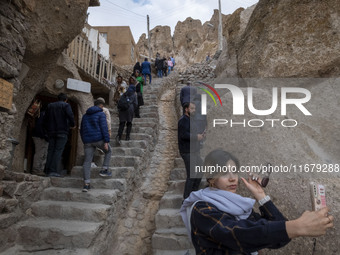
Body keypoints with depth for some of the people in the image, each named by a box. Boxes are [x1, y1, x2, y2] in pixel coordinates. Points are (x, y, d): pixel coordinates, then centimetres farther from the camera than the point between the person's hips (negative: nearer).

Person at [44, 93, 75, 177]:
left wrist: (47, 129, 26)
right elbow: (70, 116, -15)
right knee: (58, 150, -7)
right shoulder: (66, 105, 0)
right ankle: (54, 170, -13)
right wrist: (72, 125, 0)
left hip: (51, 132, 5)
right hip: (62, 132, -5)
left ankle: (48, 170, 7)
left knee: (50, 151, 8)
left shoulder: (50, 106, 17)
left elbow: (45, 119, 17)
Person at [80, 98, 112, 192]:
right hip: (99, 139, -5)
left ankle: (86, 184, -2)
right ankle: (104, 170, 14)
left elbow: (81, 130, 22)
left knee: (87, 161, 3)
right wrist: (106, 141, -15)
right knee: (108, 151, 22)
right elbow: (104, 128, -12)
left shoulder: (85, 115, 20)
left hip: (88, 141, 5)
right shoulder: (101, 114, -1)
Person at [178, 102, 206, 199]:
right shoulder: (183, 120, -12)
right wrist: (196, 137, -16)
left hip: (194, 152, 10)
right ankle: (187, 198, 4)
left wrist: (199, 136, 10)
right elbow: (184, 135, -24)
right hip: (188, 152, -10)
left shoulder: (190, 120, 21)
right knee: (191, 176, -7)